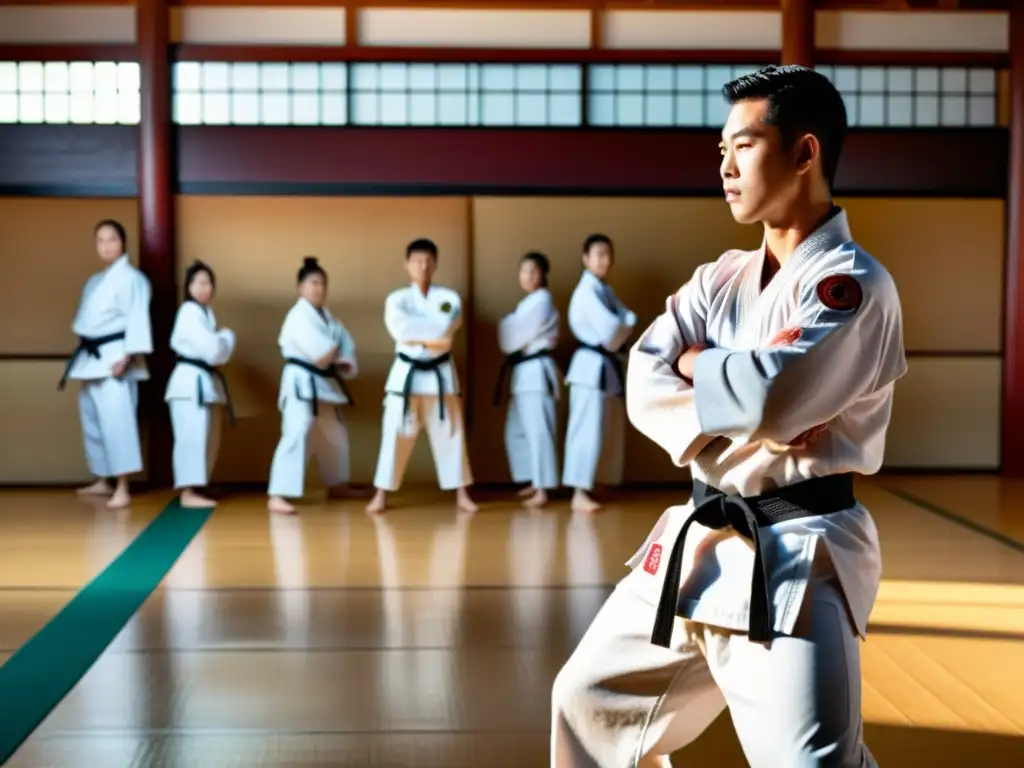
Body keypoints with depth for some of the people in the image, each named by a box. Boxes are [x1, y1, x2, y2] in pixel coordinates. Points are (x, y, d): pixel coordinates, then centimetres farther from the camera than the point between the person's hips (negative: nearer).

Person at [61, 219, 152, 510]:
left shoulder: (131, 278, -9)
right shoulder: (94, 282, 19)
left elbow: (137, 318, -16)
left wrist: (127, 356, -24)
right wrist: (80, 357, 16)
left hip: (114, 357, -10)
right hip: (90, 357, 10)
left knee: (116, 419, -18)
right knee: (92, 420, 15)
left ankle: (122, 488, -20)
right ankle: (102, 481, 27)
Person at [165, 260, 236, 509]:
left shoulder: (207, 312, 17)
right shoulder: (189, 312, -14)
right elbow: (213, 348, -21)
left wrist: (222, 342, -4)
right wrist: (226, 337, -2)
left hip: (208, 380, 10)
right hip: (191, 380, -10)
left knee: (210, 440, 13)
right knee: (192, 437, -13)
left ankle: (194, 490, 21)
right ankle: (188, 493, -14)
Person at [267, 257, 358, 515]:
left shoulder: (327, 316, 15)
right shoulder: (298, 316, -15)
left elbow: (345, 343, 9)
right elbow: (320, 350, -25)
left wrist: (345, 364, -8)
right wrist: (334, 355, -7)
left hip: (325, 383, 10)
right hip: (302, 383, -10)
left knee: (335, 435, 22)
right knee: (297, 435, -22)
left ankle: (336, 486, 41)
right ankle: (277, 496, -27)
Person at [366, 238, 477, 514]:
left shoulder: (449, 298, 1)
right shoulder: (397, 299, -2)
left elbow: (445, 334, -14)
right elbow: (401, 329, -21)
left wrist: (417, 335, -14)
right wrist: (432, 334, -18)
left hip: (440, 374, 1)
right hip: (407, 374, -1)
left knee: (450, 433, 7)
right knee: (396, 434, -1)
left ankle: (461, 494, 15)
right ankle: (381, 495, 6)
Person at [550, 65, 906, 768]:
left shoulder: (854, 283, -13)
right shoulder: (724, 279, 10)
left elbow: (770, 398, -28)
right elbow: (645, 386, -1)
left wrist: (695, 362, -8)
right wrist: (728, 430, -19)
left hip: (795, 560, -8)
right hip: (699, 541, 8)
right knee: (590, 700, 20)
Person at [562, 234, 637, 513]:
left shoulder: (606, 290, 17)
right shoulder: (587, 291, -15)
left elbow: (628, 320, 9)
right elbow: (610, 329, -24)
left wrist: (620, 330, -9)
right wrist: (624, 328, -5)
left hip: (608, 366, 10)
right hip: (591, 366, -10)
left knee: (611, 432, 13)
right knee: (587, 430, -13)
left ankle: (591, 489, 20)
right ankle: (579, 495, -13)